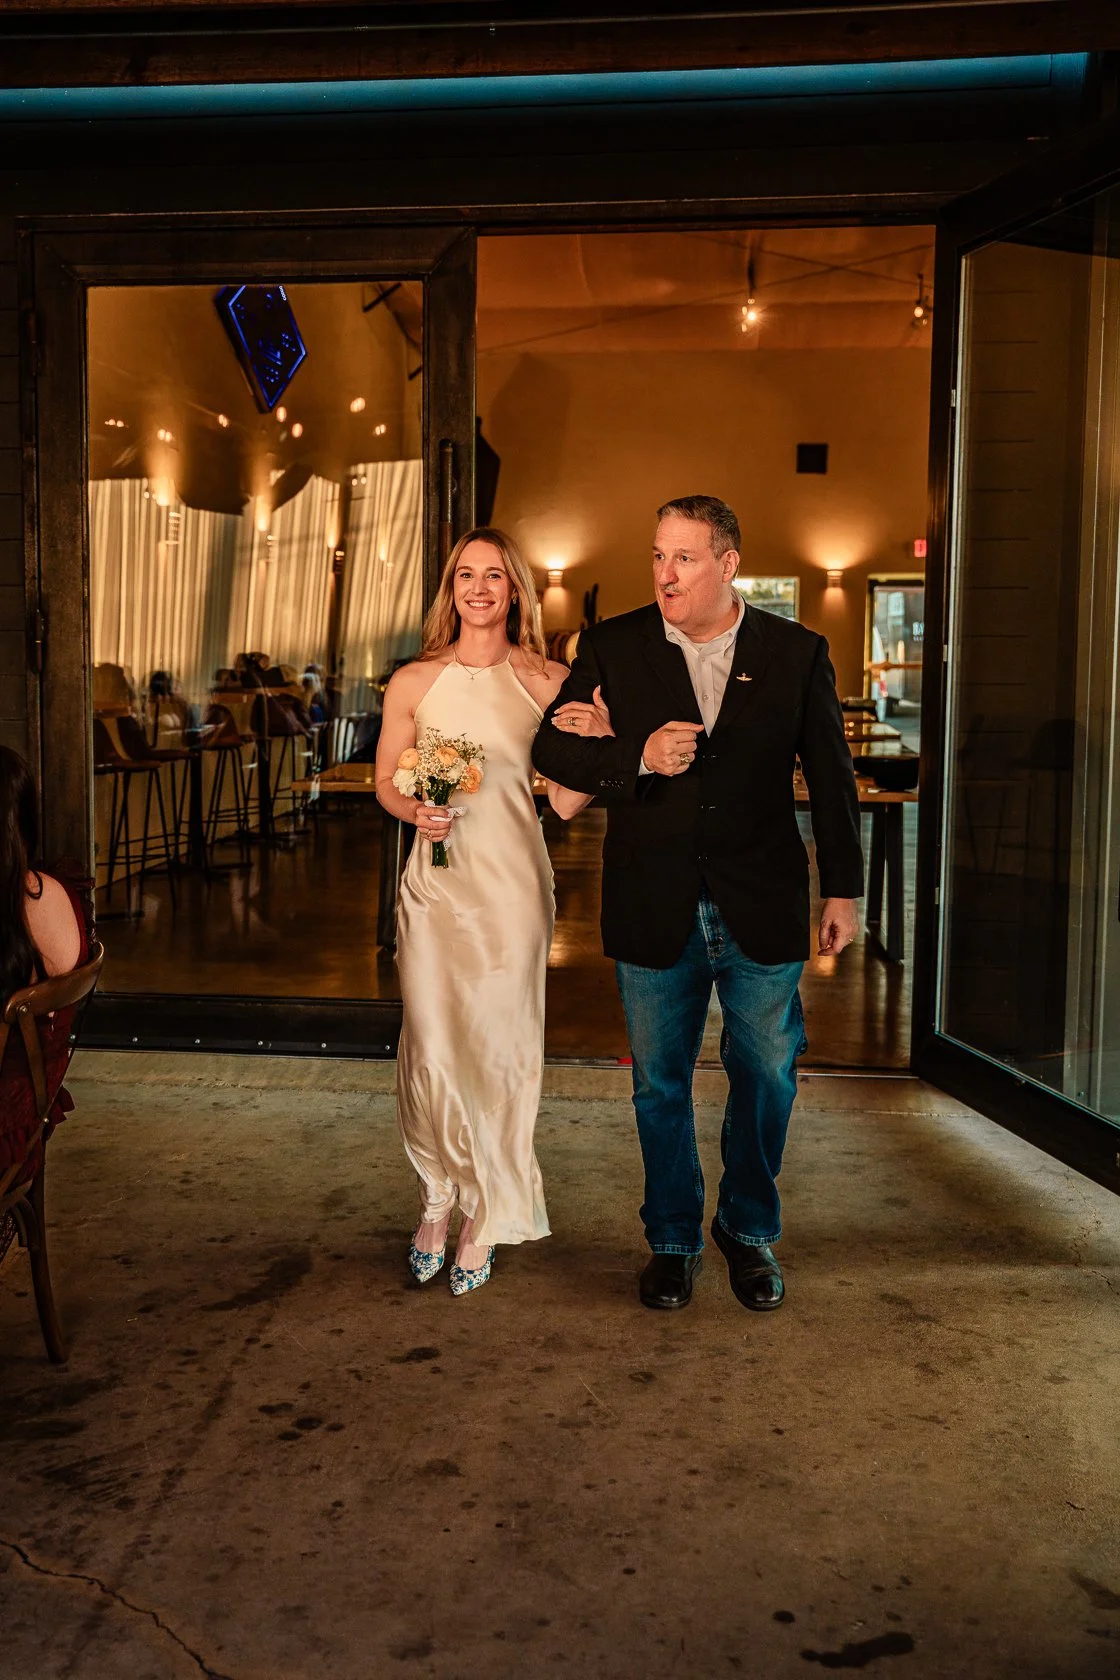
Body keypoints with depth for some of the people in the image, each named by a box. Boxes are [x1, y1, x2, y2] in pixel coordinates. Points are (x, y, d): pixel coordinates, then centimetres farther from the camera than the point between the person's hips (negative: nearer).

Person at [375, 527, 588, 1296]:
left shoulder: (547, 682, 2)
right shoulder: (414, 683, 4)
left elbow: (568, 799, 3)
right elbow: (386, 781, 11)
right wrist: (418, 811, -9)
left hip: (512, 885, -1)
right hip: (436, 880, 1)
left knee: (499, 1047, 4)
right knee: (432, 1048, 0)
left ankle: (486, 1219, 22)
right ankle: (439, 1196, 26)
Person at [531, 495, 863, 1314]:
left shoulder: (797, 652, 1)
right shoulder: (611, 647, 1)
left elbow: (832, 776, 6)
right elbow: (552, 749, 1)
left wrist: (844, 887, 5)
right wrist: (637, 758, -16)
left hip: (763, 907, 0)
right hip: (655, 908, 0)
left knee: (767, 1078, 10)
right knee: (661, 1085, 11)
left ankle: (750, 1231, 32)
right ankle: (673, 1239, 30)